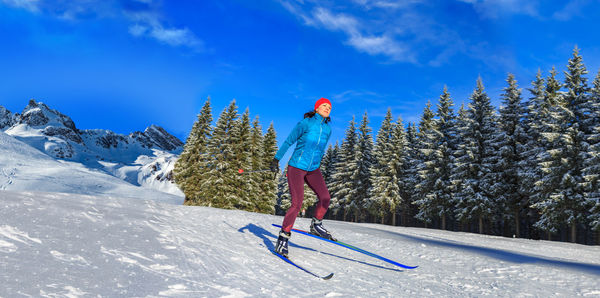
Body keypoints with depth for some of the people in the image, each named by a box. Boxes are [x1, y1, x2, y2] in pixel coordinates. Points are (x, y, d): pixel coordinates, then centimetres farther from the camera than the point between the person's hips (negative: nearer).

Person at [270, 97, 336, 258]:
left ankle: (316, 225, 14)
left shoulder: (328, 129, 7)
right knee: (297, 204, -12)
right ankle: (283, 238, 0)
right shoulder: (305, 123, -9)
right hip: (296, 168, -5)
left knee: (325, 198, -11)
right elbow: (288, 141, -5)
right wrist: (276, 159, -7)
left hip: (313, 169, 5)